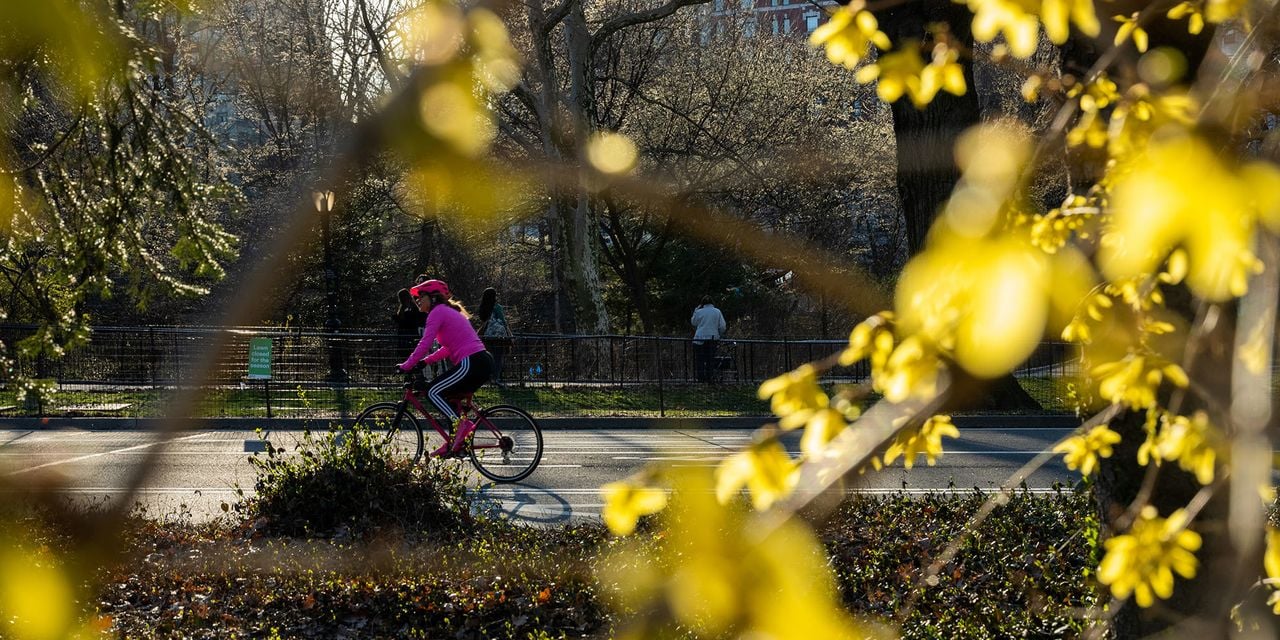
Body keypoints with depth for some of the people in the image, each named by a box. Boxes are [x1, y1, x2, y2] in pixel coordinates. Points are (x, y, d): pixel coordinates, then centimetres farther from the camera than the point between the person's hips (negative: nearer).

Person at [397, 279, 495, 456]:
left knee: (432, 392, -7)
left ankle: (460, 424, -18)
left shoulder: (437, 312, -4)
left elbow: (424, 344, -12)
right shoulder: (449, 311, 26)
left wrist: (406, 366, -6)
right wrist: (425, 361, 21)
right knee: (448, 396, 18)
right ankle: (454, 443, 15)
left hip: (471, 364, -10)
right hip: (483, 363, 10)